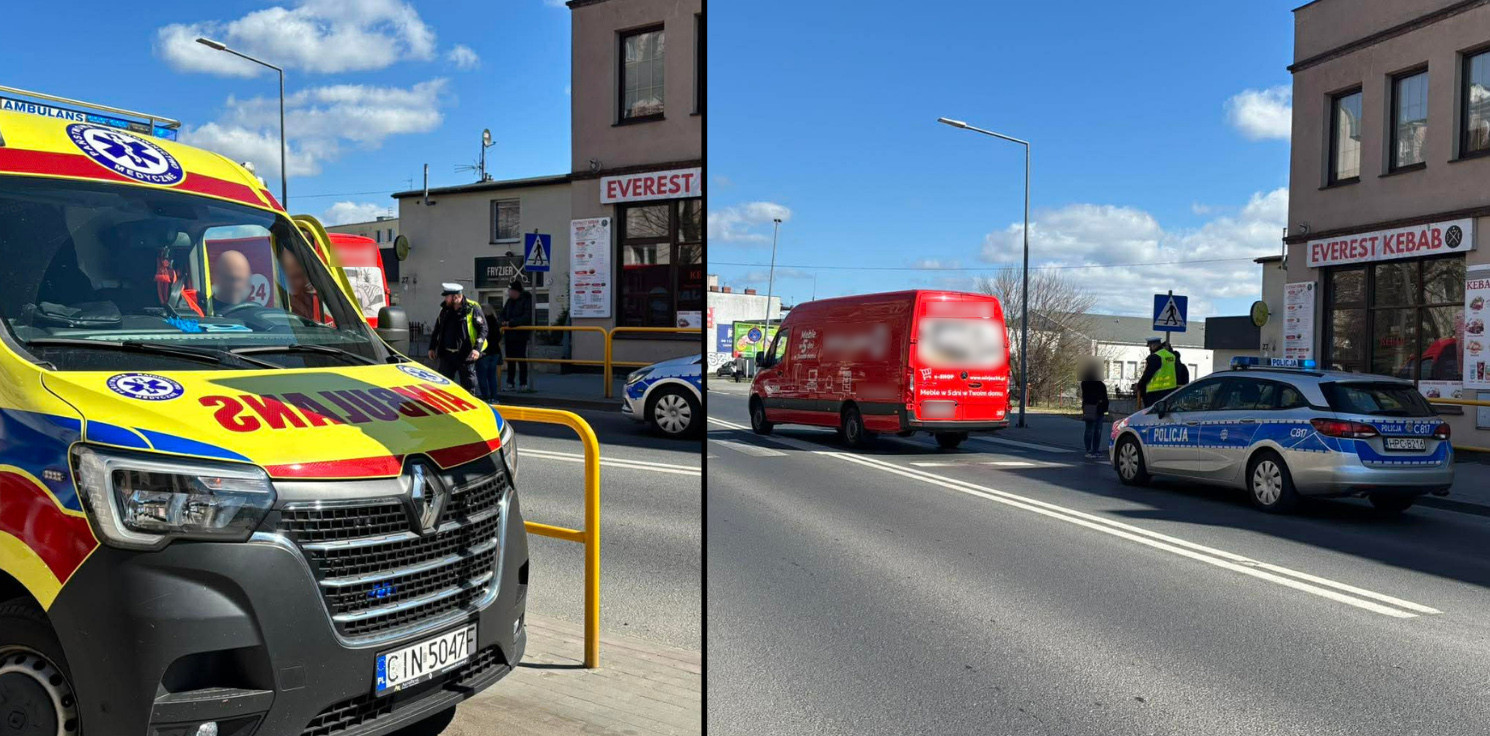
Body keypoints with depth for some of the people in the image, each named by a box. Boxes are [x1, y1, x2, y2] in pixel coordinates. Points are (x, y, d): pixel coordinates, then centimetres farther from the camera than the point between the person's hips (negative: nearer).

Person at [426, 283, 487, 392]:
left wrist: (477, 349, -21)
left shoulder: (472, 309, -8)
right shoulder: (445, 310, 11)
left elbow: (483, 329, -12)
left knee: (468, 386, 3)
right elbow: (436, 330, 21)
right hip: (446, 354, 5)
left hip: (466, 355, -5)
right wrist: (432, 348, 17)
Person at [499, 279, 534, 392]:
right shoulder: (509, 301, 13)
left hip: (520, 335, -7)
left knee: (521, 359, -3)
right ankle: (510, 383, 16)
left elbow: (527, 318, -19)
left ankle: (523, 383, 3)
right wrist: (503, 322, -2)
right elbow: (503, 314, 21)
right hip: (509, 335, 7)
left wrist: (511, 322, -21)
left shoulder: (526, 300, -10)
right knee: (510, 360, 10)